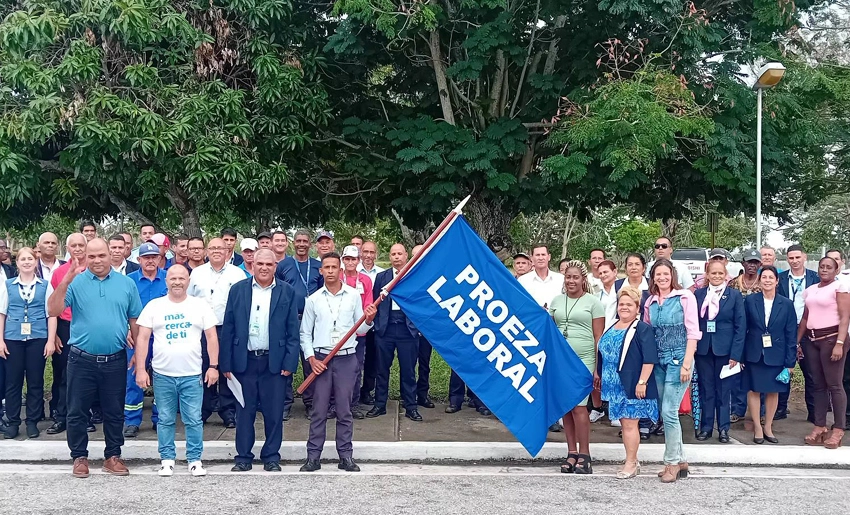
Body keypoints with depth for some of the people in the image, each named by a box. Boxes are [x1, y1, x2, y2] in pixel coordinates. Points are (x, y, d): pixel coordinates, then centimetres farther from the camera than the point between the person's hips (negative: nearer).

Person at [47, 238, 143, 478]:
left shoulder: (126, 283, 4)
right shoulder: (75, 282, -2)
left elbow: (135, 319, 9)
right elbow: (53, 310, -14)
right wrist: (66, 280, -24)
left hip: (115, 360, 1)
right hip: (82, 359, -1)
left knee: (114, 412, 10)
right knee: (77, 412, 7)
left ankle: (113, 456, 22)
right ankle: (79, 457, 20)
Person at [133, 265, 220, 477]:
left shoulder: (200, 306, 3)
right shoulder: (154, 306, 3)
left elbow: (211, 337, 3)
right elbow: (142, 338, 2)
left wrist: (213, 366, -3)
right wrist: (141, 369, -3)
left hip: (192, 375, -1)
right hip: (162, 375, 1)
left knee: (194, 420, 2)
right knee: (165, 420, 10)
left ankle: (195, 460, 12)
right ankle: (167, 459, 20)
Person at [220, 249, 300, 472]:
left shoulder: (287, 292, 3)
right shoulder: (238, 290, 4)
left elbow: (293, 331, 2)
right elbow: (228, 329, 4)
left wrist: (289, 363, -5)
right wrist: (226, 363, -1)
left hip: (274, 362, 0)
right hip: (244, 361, 1)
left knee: (274, 413, 5)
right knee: (244, 412, 7)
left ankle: (271, 457, 17)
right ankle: (243, 457, 17)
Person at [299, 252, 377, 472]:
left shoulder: (354, 296, 2)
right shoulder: (313, 299, 3)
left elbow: (360, 329, 6)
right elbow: (305, 333, 7)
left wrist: (368, 320, -15)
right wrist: (311, 359, -4)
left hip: (346, 358, 0)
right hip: (321, 359, 0)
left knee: (344, 411, 4)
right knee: (319, 411, 2)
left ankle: (345, 456, 12)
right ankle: (313, 456, 9)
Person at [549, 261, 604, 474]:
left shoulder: (592, 302, 1)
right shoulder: (556, 301, 13)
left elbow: (598, 337, -1)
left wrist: (598, 367, -7)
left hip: (583, 360, -4)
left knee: (578, 406, -11)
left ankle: (584, 455, -4)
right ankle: (572, 453, 12)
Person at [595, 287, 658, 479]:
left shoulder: (642, 329, -8)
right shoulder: (611, 328, 14)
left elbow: (649, 359, -15)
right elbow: (603, 353, 24)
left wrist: (642, 382, -20)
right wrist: (599, 374, 21)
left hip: (633, 386, -7)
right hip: (615, 386, 7)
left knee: (629, 424, -5)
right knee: (624, 423, 12)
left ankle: (631, 463, 4)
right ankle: (633, 460, 22)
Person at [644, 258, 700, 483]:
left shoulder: (685, 297, -6)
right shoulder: (650, 302, 10)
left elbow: (693, 332, -9)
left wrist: (686, 364, -14)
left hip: (678, 360, -6)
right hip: (658, 361, 6)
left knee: (669, 412, -9)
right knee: (666, 413, 9)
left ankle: (672, 462, 4)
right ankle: (680, 461, 20)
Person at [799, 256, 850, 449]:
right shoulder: (811, 290, 15)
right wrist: (796, 342, 11)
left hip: (831, 338, -6)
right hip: (812, 340, 6)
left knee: (834, 385, -5)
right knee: (818, 385, 8)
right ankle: (820, 427, 12)